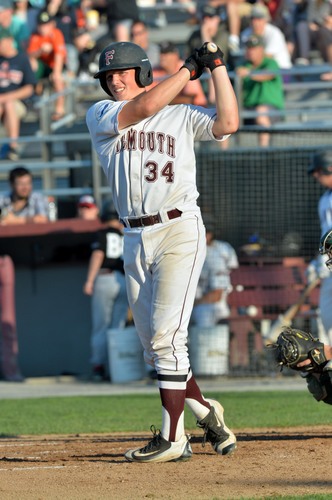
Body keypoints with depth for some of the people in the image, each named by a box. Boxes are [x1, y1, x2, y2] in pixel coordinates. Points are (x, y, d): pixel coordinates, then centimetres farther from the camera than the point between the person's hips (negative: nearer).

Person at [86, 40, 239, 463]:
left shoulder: (182, 117, 8)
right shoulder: (101, 115, 8)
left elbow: (228, 123, -8)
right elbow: (145, 106, -10)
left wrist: (217, 67, -5)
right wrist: (190, 69, -5)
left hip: (180, 230, -4)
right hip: (136, 238, 4)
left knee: (166, 336, -13)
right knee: (154, 346, 6)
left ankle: (172, 437, -12)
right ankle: (205, 412, 23)